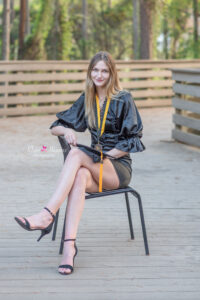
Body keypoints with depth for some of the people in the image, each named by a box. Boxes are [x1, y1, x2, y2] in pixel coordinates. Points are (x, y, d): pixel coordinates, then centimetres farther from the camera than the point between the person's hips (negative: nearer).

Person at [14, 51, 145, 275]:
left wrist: (106, 155, -14)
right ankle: (69, 244, -50)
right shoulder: (87, 100, 13)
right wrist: (67, 130, -8)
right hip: (94, 170, 4)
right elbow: (54, 127, 16)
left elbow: (133, 140, -4)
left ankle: (47, 215, -45)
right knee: (80, 176, -36)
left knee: (76, 154, -33)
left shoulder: (123, 100, -1)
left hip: (119, 168, -3)